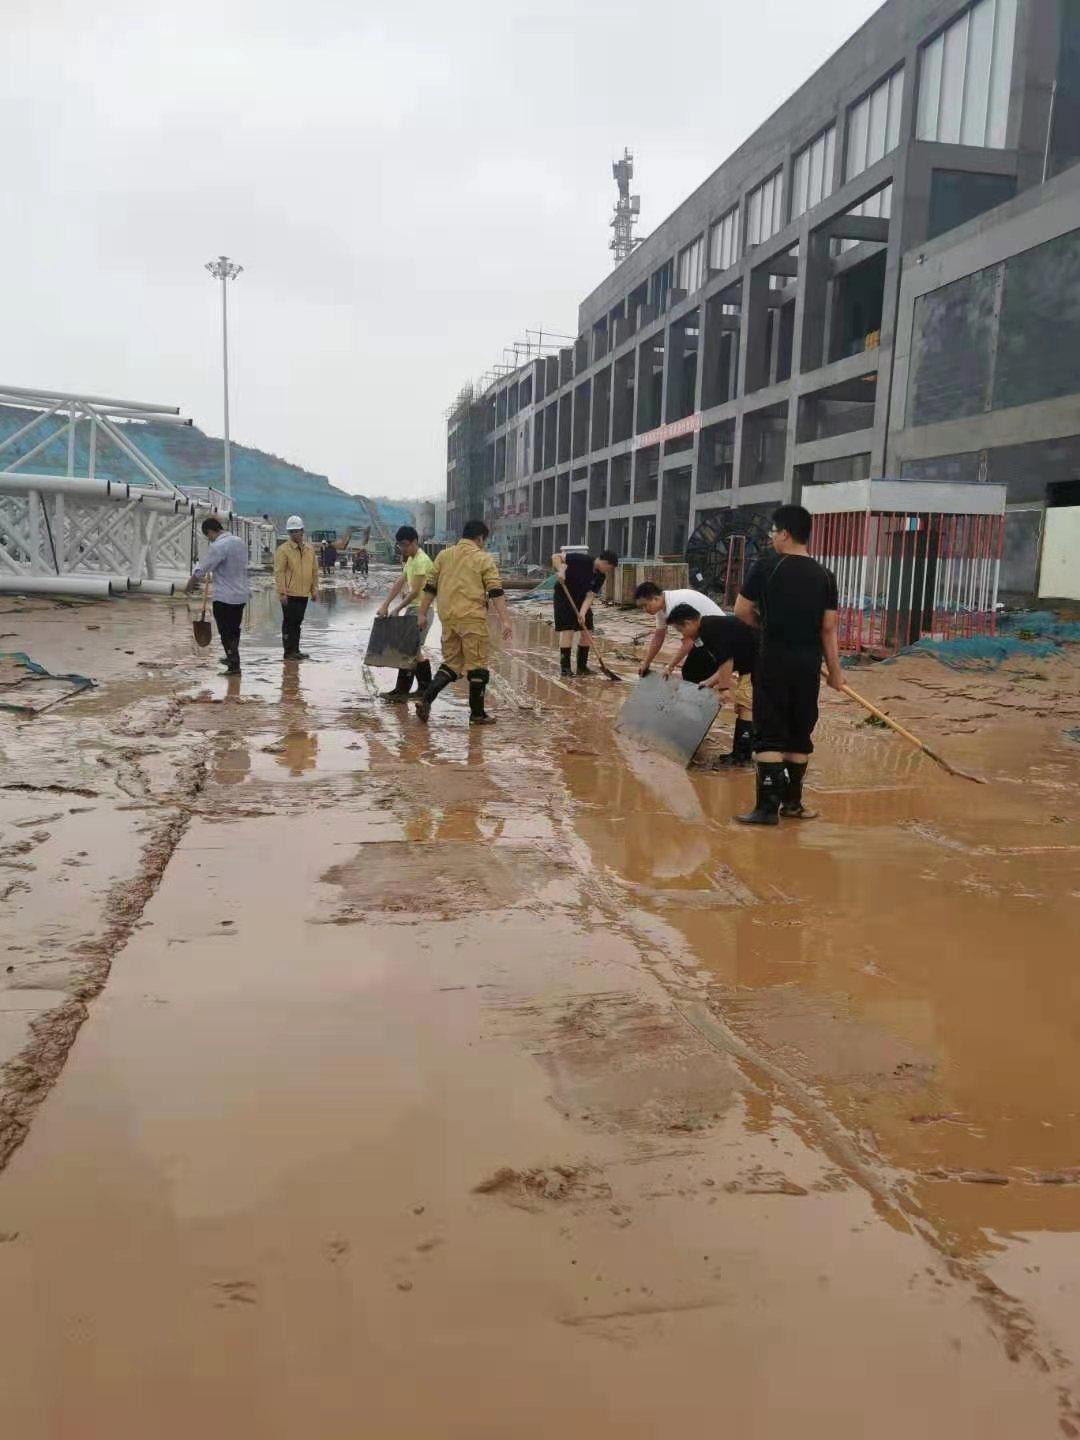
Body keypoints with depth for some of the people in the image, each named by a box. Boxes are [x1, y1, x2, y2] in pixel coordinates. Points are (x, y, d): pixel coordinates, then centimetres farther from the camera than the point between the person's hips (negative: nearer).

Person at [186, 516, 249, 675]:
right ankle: (232, 658, 36)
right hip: (241, 595, 8)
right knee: (235, 630, 21)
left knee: (226, 633, 1)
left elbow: (200, 571, -16)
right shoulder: (239, 541, 7)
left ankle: (234, 665, 2)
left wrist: (189, 586, 0)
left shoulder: (217, 546, -17)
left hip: (224, 597, -8)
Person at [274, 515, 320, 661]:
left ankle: (295, 650, 21)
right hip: (289, 594, -5)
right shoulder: (283, 549, -8)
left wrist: (314, 589, 9)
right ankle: (289, 652, 4)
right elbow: (279, 572, -11)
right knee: (289, 622, -1)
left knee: (298, 623, 13)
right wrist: (282, 592, -16)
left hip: (304, 594, 6)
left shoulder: (310, 548, 9)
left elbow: (315, 570, 14)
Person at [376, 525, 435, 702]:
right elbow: (399, 583, 14)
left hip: (420, 610, -10)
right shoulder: (410, 560, 16)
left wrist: (398, 608, -12)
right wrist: (385, 605, 6)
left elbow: (415, 591, -19)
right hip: (413, 609, 10)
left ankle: (401, 691, -2)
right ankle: (426, 688, 15)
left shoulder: (421, 561, -16)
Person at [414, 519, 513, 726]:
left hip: (447, 617, 5)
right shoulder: (484, 559, 0)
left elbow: (430, 587, 12)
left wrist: (422, 614, 17)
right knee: (477, 665, 4)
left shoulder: (443, 555, 13)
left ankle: (425, 699, 0)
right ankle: (477, 714, 8)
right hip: (472, 618, -5)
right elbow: (496, 592, -8)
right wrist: (505, 620, -10)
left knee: (451, 662, 15)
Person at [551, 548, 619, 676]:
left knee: (586, 631, 2)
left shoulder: (600, 577, -7)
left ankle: (582, 666, 12)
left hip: (581, 600, 6)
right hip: (564, 597, -6)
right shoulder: (581, 560, -23)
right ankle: (564, 667, -6)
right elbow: (556, 557, -20)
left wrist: (583, 612, -27)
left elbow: (590, 596, -12)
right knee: (568, 630, -12)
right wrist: (560, 570, -37)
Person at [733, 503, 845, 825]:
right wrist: (835, 671, 7)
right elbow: (829, 628, 1)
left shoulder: (765, 568, -6)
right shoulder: (825, 576, 2)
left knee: (770, 734, 0)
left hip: (775, 659, -3)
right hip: (809, 664, 3)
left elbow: (742, 611, -2)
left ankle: (768, 806, -5)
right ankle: (791, 801, 24)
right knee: (800, 735, 14)